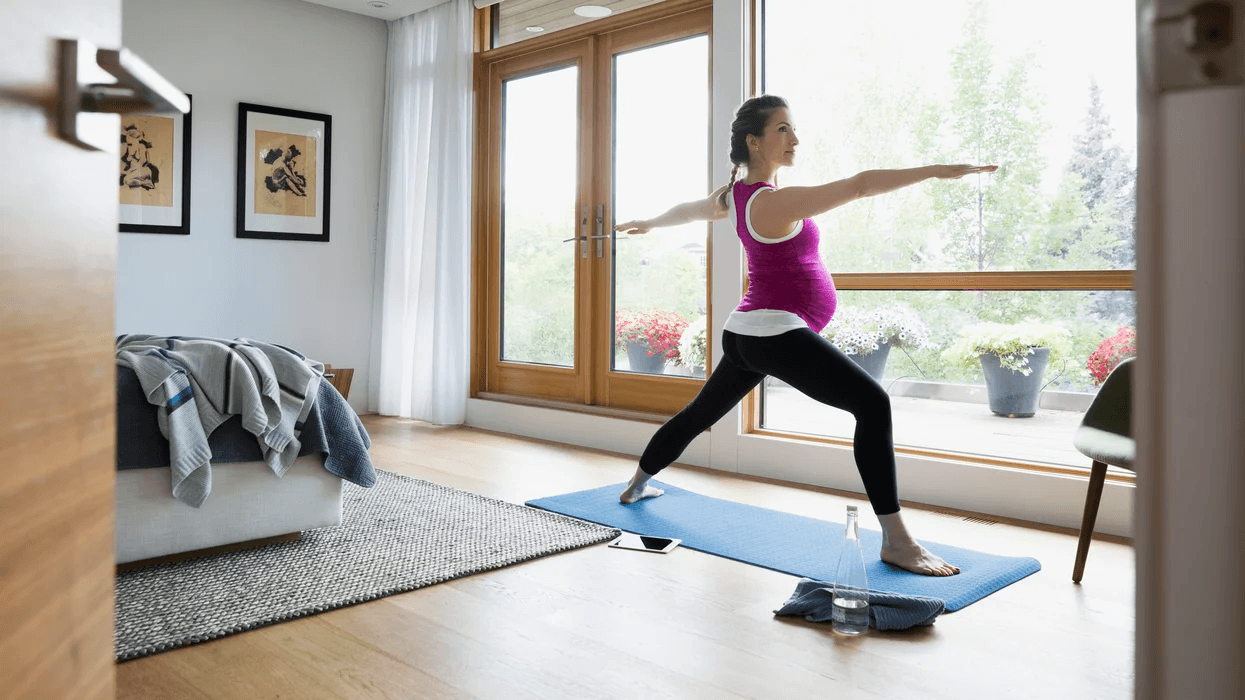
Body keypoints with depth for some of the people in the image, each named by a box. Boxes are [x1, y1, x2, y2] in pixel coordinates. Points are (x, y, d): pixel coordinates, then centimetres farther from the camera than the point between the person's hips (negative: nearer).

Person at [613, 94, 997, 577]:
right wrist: (937, 171, -26)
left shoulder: (735, 193, 10)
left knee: (701, 412, 26)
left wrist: (647, 224, 48)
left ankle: (637, 483, 46)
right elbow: (860, 185, -24)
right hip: (776, 331, -10)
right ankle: (896, 542, -21)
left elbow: (690, 209, 30)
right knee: (872, 403, -19)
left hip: (745, 334, 10)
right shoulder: (773, 202, -17)